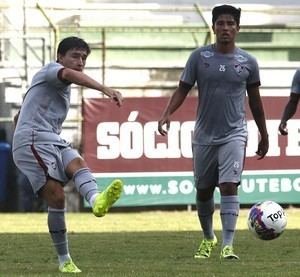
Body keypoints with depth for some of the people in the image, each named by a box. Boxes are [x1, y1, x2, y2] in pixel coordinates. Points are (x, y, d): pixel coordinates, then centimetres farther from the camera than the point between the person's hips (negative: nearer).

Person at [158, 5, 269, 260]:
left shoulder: (248, 62, 0)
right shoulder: (200, 56, -1)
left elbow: (255, 100, 10)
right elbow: (183, 89, 1)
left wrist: (264, 136, 15)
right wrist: (167, 113, -16)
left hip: (234, 134, -2)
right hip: (204, 135, 2)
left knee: (229, 186, -17)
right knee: (203, 191, 12)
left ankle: (228, 245, -19)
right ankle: (208, 238, 35)